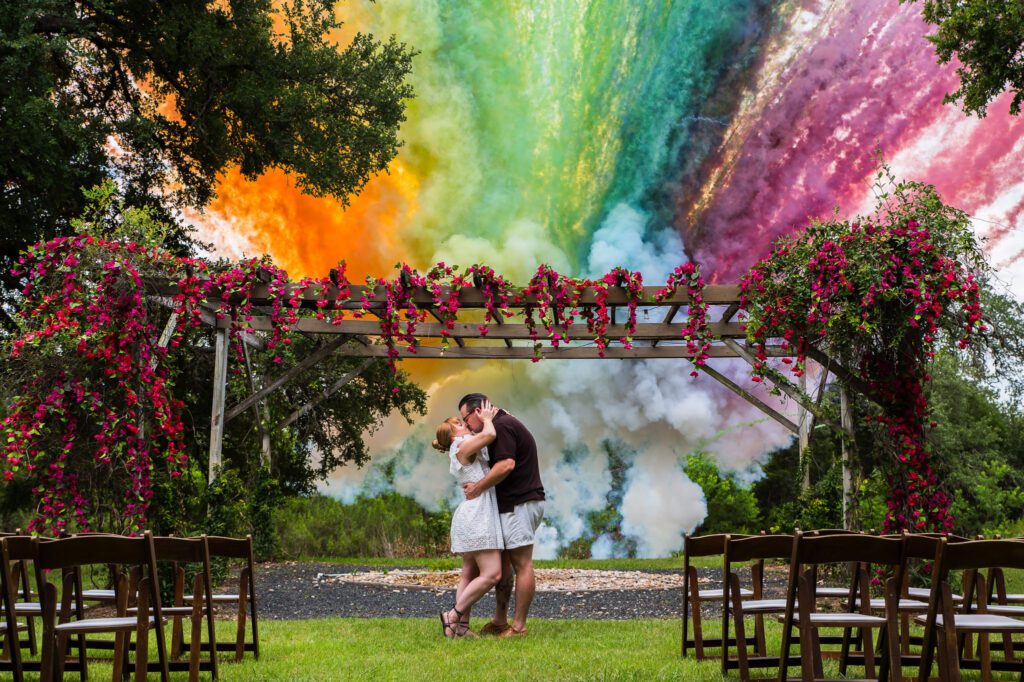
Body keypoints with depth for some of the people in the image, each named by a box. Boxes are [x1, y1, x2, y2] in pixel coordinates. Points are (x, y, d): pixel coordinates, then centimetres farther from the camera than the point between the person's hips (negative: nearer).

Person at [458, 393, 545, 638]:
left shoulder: (502, 426, -13)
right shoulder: (505, 424, 20)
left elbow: (506, 464, -25)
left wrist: (477, 488, -15)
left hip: (519, 505, -11)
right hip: (512, 505, 11)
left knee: (521, 565, -8)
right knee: (502, 562, 14)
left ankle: (518, 626, -6)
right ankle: (500, 621, 20)